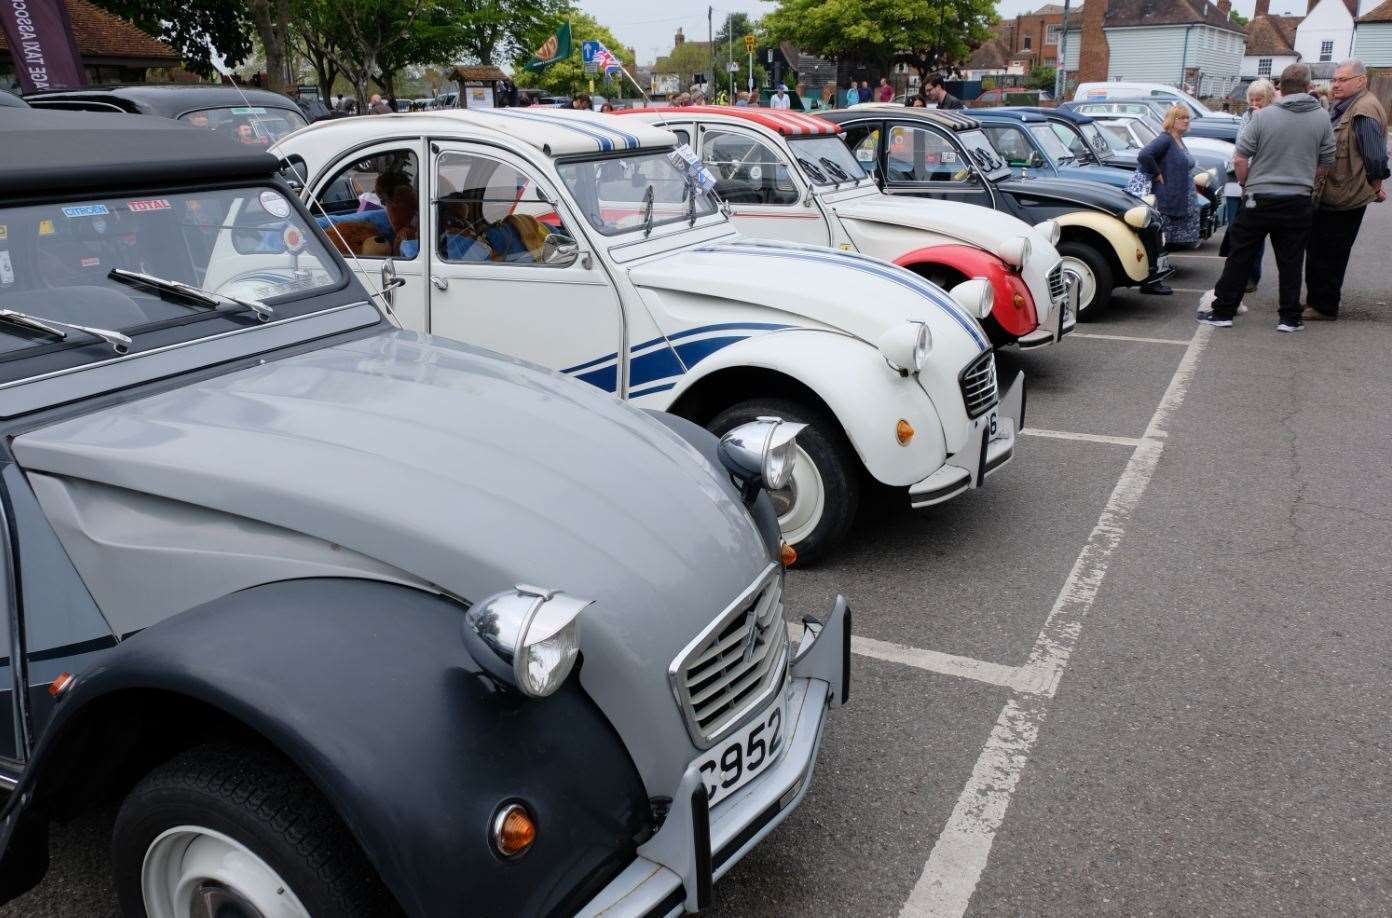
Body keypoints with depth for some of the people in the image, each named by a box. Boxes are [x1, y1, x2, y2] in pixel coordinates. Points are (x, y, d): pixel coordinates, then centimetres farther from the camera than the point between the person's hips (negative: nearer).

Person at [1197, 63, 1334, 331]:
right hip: (1298, 202, 2)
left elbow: (1240, 160, -8)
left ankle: (1222, 311, 10)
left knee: (1240, 258, 6)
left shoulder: (1264, 116, -7)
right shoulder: (1322, 118, 0)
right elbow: (1325, 164, 5)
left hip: (1258, 199, -2)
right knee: (1291, 262, 9)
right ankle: (1290, 318, 14)